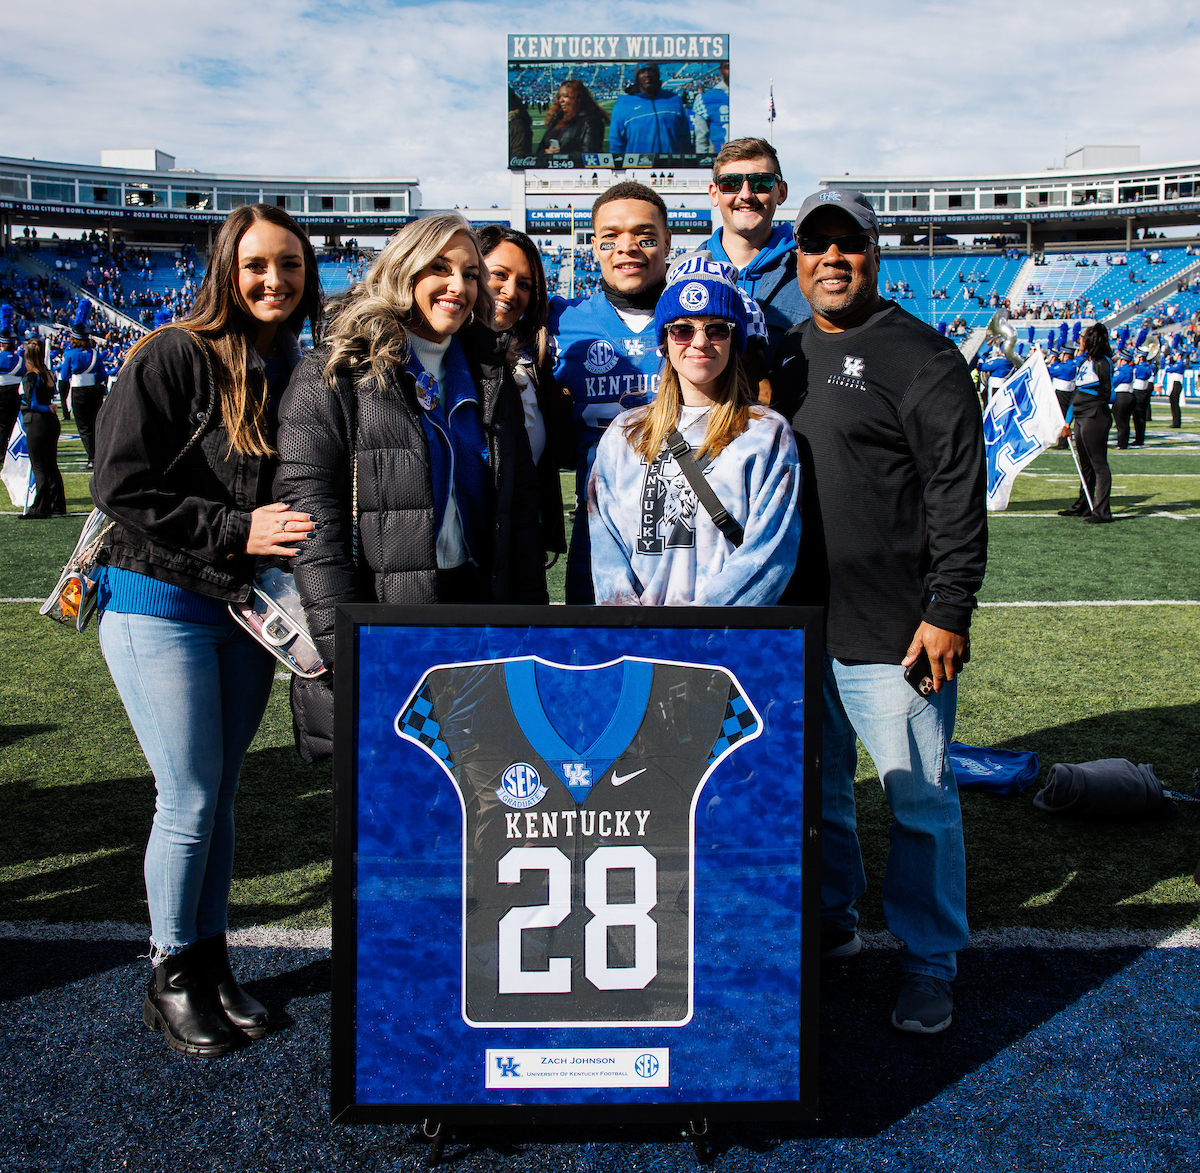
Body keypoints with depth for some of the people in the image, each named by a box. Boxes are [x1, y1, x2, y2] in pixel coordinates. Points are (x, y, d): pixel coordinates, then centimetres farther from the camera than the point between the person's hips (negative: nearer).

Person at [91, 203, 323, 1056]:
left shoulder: (298, 370, 6)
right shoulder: (174, 357, -12)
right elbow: (122, 488, -16)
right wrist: (235, 530, -21)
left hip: (247, 612, 5)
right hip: (161, 609, -5)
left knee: (221, 795, 14)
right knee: (190, 801, -2)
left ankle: (212, 964, 28)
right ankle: (172, 978, 18)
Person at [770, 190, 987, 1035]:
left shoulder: (923, 357, -5)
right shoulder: (785, 355, 14)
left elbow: (959, 495, -10)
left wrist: (949, 611, -16)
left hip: (894, 632, -6)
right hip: (795, 623, 6)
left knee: (920, 801, 3)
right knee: (814, 789, 17)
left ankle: (929, 962, 19)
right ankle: (832, 921, 36)